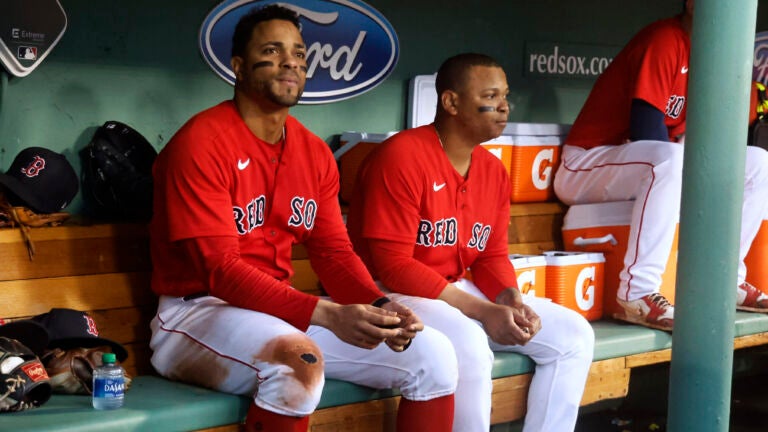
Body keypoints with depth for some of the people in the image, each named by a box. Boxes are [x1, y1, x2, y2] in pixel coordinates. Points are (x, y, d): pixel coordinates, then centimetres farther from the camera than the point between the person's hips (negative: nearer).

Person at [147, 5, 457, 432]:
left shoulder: (315, 153, 7)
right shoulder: (200, 144, -16)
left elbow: (334, 251, 6)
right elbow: (219, 270, -22)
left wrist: (380, 307, -16)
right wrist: (327, 314, -31)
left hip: (281, 311, 7)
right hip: (199, 312, -7)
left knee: (432, 352, -3)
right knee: (298, 361, -40)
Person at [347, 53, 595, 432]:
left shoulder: (494, 171, 7)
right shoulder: (399, 157, -18)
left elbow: (491, 257, 12)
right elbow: (392, 266, -22)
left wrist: (512, 300, -13)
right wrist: (484, 312, -24)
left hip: (461, 292, 9)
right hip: (394, 297, -8)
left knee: (573, 334, -1)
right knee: (469, 345, -37)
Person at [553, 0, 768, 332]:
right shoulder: (662, 41, -19)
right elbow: (646, 133, -24)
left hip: (654, 166, 9)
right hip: (587, 165, -9)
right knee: (671, 159, -39)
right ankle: (637, 293, -36)